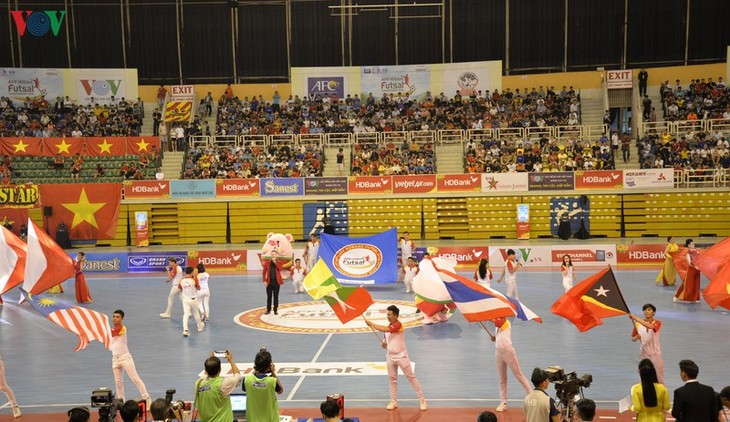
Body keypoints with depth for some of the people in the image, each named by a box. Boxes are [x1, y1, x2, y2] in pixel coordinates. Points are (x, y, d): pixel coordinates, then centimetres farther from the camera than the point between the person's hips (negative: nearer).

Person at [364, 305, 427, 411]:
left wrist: (370, 323, -24)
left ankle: (422, 400, 4)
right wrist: (384, 344, -7)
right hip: (390, 357, 7)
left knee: (411, 377, -2)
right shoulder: (387, 327, 8)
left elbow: (384, 329, -30)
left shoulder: (398, 325, -17)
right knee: (392, 379, 11)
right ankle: (393, 401, 19)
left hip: (401, 356, -7)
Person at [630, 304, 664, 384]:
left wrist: (635, 318, -41)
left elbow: (650, 326, -34)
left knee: (659, 379, 4)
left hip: (655, 354, -3)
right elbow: (633, 338, 7)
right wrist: (637, 337, -17)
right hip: (643, 354, 3)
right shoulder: (638, 324, 1)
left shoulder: (657, 323, -10)